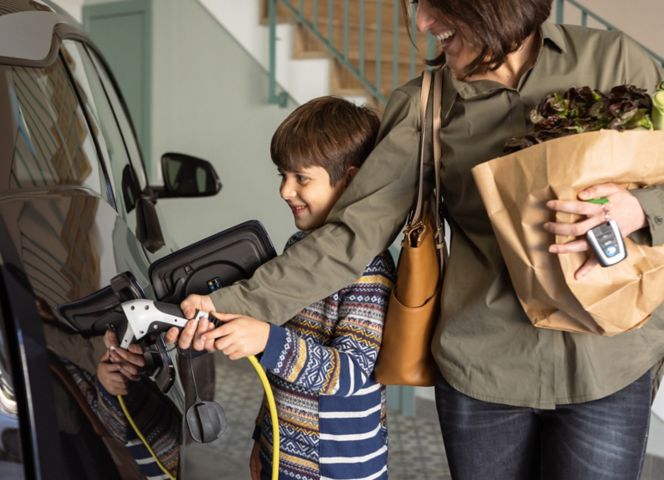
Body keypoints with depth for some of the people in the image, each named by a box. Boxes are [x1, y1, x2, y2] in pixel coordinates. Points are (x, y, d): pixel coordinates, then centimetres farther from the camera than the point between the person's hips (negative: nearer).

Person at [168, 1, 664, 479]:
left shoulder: (614, 59, -2)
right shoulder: (423, 108, -2)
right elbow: (353, 234, -8)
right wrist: (236, 304, -16)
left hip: (608, 367, 0)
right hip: (482, 370, 1)